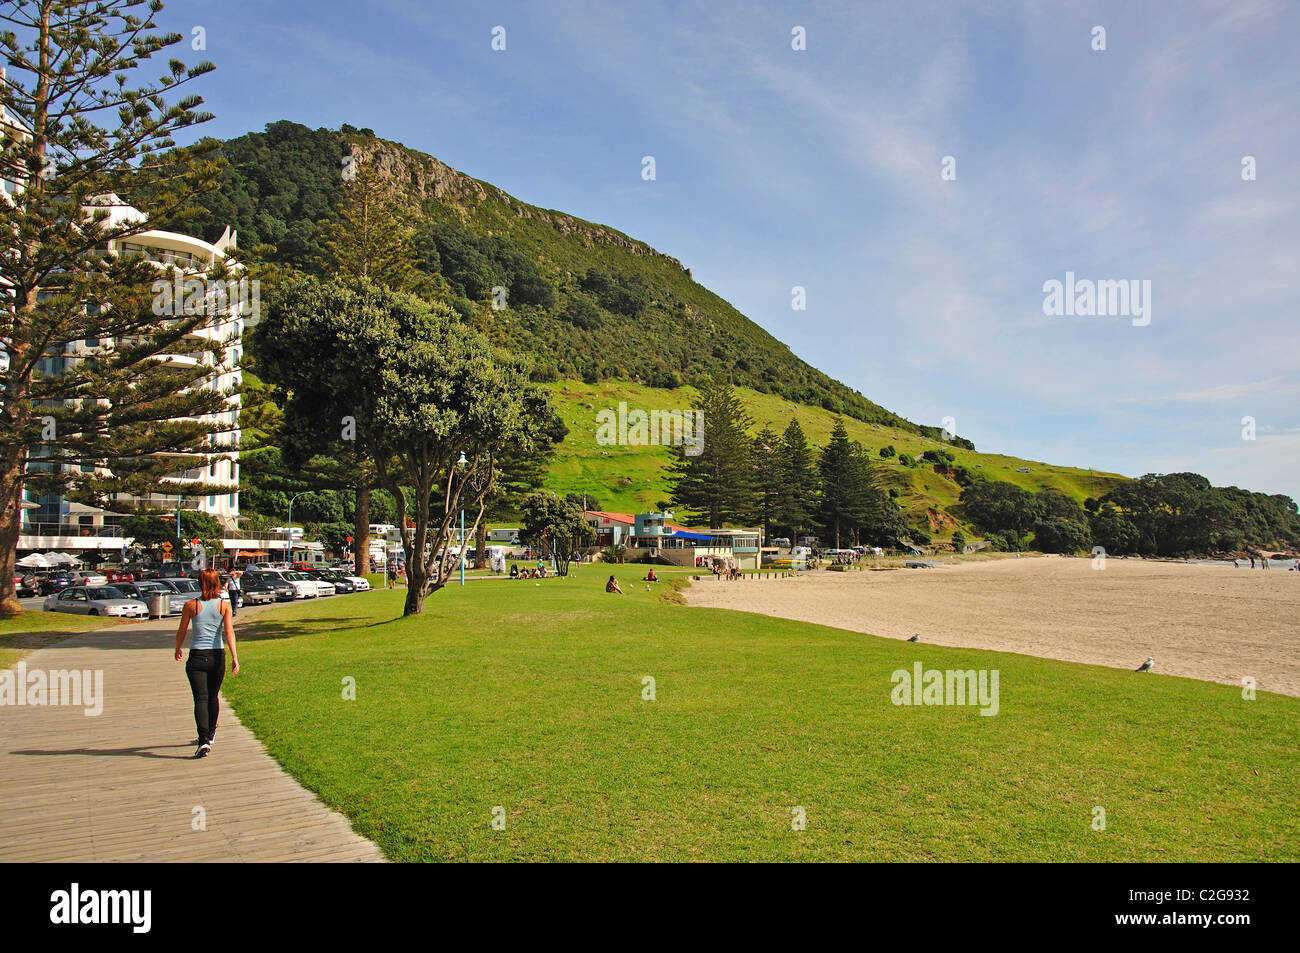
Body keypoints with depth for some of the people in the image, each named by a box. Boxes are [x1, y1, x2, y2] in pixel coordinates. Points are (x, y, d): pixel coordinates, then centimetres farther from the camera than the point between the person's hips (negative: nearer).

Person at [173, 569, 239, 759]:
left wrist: (177, 650, 25)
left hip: (197, 656, -2)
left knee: (201, 699, -4)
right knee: (213, 696, 19)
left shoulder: (191, 606, -3)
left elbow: (181, 631, 6)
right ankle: (210, 734, 34)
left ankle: (204, 740, -19)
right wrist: (235, 658, -12)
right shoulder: (224, 605, -2)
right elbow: (229, 632, -10)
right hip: (217, 656, 2)